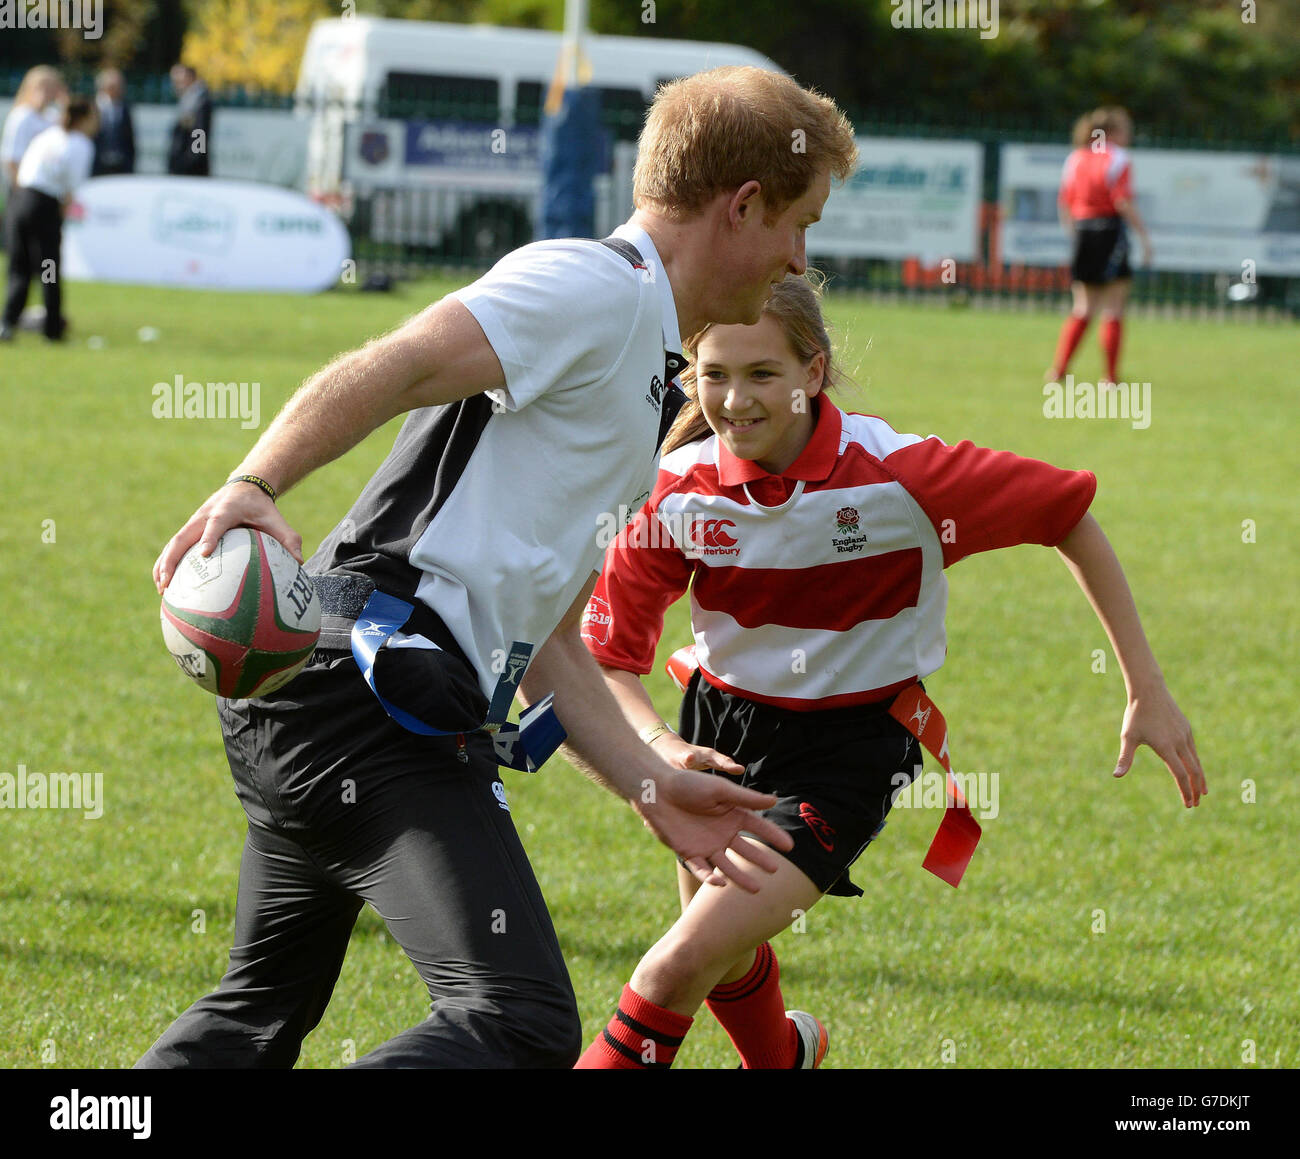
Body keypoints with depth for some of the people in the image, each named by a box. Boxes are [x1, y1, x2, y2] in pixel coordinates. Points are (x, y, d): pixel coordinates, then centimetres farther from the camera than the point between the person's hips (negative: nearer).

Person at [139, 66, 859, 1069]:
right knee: (522, 1025, -21)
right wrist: (255, 487, -35)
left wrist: (649, 786, 24)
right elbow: (392, 368, -20)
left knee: (258, 1013, 22)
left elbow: (544, 636, 28)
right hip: (374, 684, -11)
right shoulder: (594, 289, -4)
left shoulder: (646, 384, 27)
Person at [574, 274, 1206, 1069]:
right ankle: (783, 1054, 58)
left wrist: (1148, 691, -12)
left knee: (687, 958, -19)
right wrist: (661, 746, -29)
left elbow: (1068, 512, -13)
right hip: (724, 727, 4)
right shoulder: (678, 490, -15)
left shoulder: (895, 474, -23)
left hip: (854, 742, -4)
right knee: (722, 962, 24)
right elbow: (607, 653, -8)